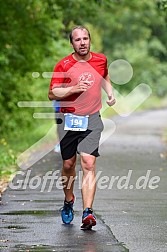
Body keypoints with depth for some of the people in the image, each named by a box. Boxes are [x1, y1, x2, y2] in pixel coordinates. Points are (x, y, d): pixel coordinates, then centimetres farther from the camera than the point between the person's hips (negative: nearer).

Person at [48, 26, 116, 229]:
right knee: (68, 164, 10)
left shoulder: (101, 60, 6)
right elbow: (52, 94, -6)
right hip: (69, 119, 0)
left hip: (92, 120, 0)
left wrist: (110, 94, 13)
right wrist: (73, 89, -19)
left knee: (88, 163, -14)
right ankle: (68, 200, 37)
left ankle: (88, 212, -21)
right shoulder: (63, 66, -4)